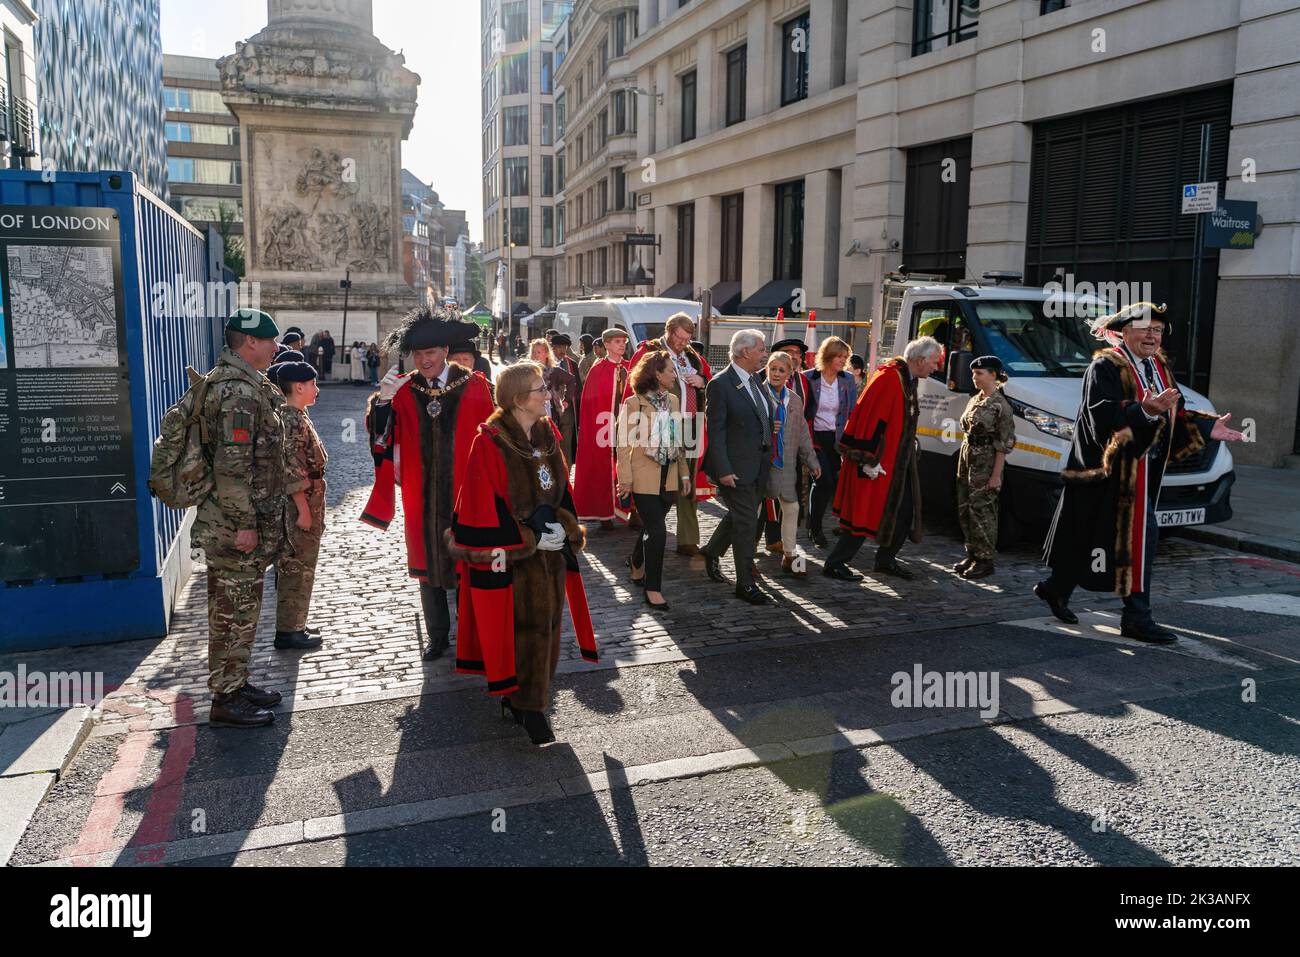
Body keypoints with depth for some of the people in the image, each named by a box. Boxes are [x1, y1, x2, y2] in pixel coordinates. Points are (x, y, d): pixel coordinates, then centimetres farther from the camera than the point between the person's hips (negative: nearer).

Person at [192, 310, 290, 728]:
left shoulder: (243, 384, 15)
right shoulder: (240, 392, -19)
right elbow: (231, 465, -25)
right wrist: (244, 523, -22)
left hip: (246, 523, 10)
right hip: (234, 524, -10)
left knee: (241, 608, 18)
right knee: (235, 611, -1)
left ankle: (237, 684, 30)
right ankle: (226, 700, 10)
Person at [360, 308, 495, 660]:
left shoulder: (473, 386, -4)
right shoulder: (402, 391, 0)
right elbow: (382, 442, -9)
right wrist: (384, 401, -22)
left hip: (464, 493, -2)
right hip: (421, 496, 2)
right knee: (428, 565, 13)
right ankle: (438, 635, 30)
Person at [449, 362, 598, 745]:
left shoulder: (548, 434, 5)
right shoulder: (490, 443, -15)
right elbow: (485, 508, -15)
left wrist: (564, 527, -2)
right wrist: (529, 540, -15)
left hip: (550, 549, 7)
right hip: (511, 554, -6)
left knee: (545, 624, 12)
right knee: (521, 626, -2)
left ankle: (521, 699, 29)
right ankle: (528, 705, 13)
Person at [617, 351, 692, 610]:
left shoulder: (673, 400, 10)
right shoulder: (633, 404, -9)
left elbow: (679, 440, 14)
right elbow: (625, 444, -9)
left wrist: (684, 473, 13)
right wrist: (625, 479, -13)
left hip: (669, 478, 6)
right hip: (644, 478, -6)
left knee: (651, 527, 16)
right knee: (657, 530, -8)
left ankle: (637, 568, 39)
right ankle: (653, 589, 3)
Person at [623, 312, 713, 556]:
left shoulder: (694, 357, 16)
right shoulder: (648, 352, -2)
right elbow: (634, 390, -8)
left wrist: (702, 382, 1)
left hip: (690, 431, 6)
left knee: (688, 489, 9)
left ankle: (688, 541, 16)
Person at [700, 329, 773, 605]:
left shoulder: (756, 380, 10)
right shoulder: (721, 384, -14)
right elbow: (715, 431, -16)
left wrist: (768, 457, 12)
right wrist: (723, 470, -20)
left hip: (759, 465, 8)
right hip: (736, 466, -8)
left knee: (740, 515, 21)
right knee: (746, 522, -3)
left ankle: (712, 552, 44)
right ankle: (745, 584, 9)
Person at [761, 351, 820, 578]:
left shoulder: (794, 401, 11)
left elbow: (803, 434, 16)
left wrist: (812, 461, 14)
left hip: (785, 463, 5)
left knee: (791, 507, 5)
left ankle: (789, 556, 19)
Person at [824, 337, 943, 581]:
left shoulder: (909, 380, 11)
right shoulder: (888, 378, -19)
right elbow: (871, 418, -24)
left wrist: (912, 448, 18)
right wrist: (869, 459, -24)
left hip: (900, 463, 10)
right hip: (879, 464, -10)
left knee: (905, 511, 13)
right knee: (865, 514, -4)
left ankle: (886, 560, 28)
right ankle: (835, 563, 6)